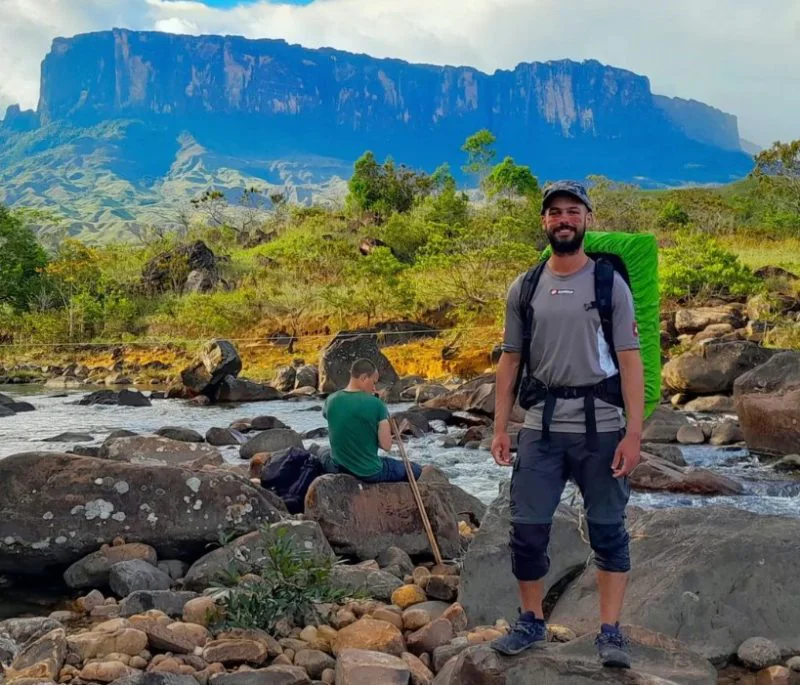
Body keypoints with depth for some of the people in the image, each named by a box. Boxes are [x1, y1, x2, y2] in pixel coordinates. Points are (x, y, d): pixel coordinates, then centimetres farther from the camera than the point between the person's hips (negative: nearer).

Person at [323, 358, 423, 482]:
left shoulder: (331, 401, -7)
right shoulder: (375, 404, -19)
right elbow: (386, 445, -17)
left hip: (338, 468, 5)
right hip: (369, 473, -4)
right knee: (416, 470, 18)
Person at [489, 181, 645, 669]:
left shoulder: (610, 283, -1)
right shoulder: (524, 289, 7)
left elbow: (630, 360, -6)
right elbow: (510, 360, 9)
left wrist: (634, 432, -14)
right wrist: (500, 428, 3)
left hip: (601, 426, -2)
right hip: (542, 426, 3)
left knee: (608, 529, 6)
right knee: (528, 528, 5)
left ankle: (611, 632, 15)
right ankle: (532, 623, 22)